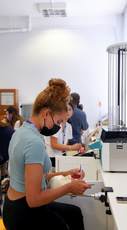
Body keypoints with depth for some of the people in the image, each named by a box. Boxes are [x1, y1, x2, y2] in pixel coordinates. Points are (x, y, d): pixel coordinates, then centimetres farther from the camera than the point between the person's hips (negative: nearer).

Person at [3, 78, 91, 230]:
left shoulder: (20, 132, 3)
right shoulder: (35, 142, -28)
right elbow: (33, 199, -27)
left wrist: (64, 174, 5)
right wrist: (69, 187, -18)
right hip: (26, 216, -9)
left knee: (75, 212, 23)